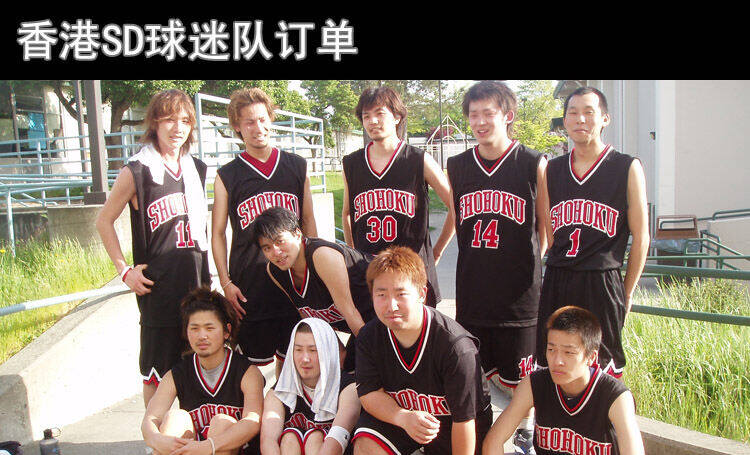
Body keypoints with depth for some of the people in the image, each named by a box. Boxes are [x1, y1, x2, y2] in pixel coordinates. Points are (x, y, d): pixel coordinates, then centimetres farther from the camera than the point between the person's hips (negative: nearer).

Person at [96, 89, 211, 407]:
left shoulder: (196, 169, 10)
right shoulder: (137, 172, -6)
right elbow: (104, 221, 0)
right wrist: (125, 270, -6)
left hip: (196, 280, 5)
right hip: (157, 285, -5)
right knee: (157, 368, 5)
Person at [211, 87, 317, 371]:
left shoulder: (297, 166, 8)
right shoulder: (227, 176, 2)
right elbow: (218, 234, 5)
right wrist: (226, 283, -3)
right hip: (248, 285, -2)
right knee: (252, 361, 3)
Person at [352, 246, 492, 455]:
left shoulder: (457, 347, -31)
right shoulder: (369, 337, -15)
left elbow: (463, 418, -24)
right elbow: (369, 392, -12)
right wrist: (403, 418, -31)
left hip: (448, 425, -2)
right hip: (396, 413, 3)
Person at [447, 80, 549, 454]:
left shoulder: (534, 165, -4)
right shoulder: (457, 167, 6)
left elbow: (546, 230, 4)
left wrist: (524, 268, 6)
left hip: (519, 297, -3)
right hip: (471, 295, 3)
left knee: (517, 384, 9)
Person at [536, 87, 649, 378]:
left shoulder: (627, 168, -1)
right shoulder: (552, 170, 11)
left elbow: (640, 237, 1)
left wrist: (627, 292, 2)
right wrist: (562, 269, 12)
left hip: (603, 284, -3)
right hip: (556, 285, 4)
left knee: (604, 368, 4)